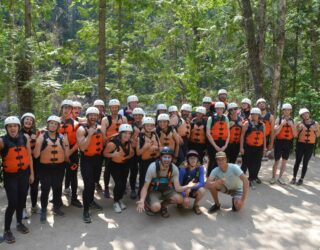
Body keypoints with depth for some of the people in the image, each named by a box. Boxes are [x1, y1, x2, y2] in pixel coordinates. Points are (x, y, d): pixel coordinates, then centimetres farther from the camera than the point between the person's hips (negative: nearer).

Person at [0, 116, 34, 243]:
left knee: (22, 199, 14)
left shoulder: (25, 138, -1)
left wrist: (31, 173, 7)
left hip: (24, 173, 4)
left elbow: (29, 156, 5)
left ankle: (19, 223, 36)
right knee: (12, 203, -6)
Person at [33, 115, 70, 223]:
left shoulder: (62, 137, 1)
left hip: (59, 167, 3)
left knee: (58, 188, 13)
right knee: (45, 189, -1)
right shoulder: (42, 137, -5)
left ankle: (56, 207, 32)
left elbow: (67, 155, 1)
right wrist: (39, 143, -22)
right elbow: (36, 155, -9)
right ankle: (43, 210, 16)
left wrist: (66, 143, -13)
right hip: (45, 167, -2)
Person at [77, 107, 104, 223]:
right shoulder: (82, 129, -15)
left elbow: (103, 142, 16)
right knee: (88, 184, -11)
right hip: (86, 160, -6)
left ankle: (91, 201, 41)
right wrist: (90, 133, -26)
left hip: (97, 158, 6)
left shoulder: (100, 127, 3)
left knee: (93, 182, 20)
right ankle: (85, 211, -2)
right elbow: (82, 147, -26)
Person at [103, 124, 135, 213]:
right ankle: (115, 202, 12)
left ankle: (120, 200, 31)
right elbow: (105, 153, -17)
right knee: (118, 184, -12)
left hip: (125, 165, 5)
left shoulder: (129, 143, -14)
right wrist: (113, 155, -34)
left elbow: (132, 153, 2)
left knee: (124, 183, 4)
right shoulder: (113, 143, -29)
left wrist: (127, 157, -19)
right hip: (115, 165, -4)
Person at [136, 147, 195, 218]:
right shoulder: (152, 167, -26)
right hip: (154, 190, -3)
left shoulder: (174, 168, -18)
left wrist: (187, 187, -41)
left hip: (166, 189, 3)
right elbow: (145, 187, -21)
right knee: (156, 207, -32)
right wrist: (142, 200, -40)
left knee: (180, 199, -24)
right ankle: (148, 204, 5)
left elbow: (177, 188, -19)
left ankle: (163, 204, 5)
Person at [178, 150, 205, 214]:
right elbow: (179, 184, -16)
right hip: (184, 190, -1)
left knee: (202, 190, -31)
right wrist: (184, 196, -30)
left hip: (194, 190, 1)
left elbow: (202, 183, -23)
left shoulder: (200, 168, -15)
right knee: (186, 203, -29)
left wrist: (190, 188, -36)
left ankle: (195, 205, -2)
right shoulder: (183, 169, -18)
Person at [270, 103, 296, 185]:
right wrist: (282, 124, -19)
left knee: (284, 161, 10)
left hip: (288, 143, 3)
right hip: (279, 142, -3)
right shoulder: (278, 119, -4)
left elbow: (295, 135, 1)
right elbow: (275, 133, -11)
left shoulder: (292, 121, 5)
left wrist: (292, 125, -12)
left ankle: (280, 177, 23)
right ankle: (273, 177, 15)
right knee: (276, 161, 3)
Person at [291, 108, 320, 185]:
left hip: (310, 145, 1)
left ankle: (301, 179, 12)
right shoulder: (300, 123, 0)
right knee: (298, 161, 0)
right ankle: (294, 178, 9)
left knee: (305, 162, 3)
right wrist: (300, 129, -16)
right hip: (300, 144, 0)